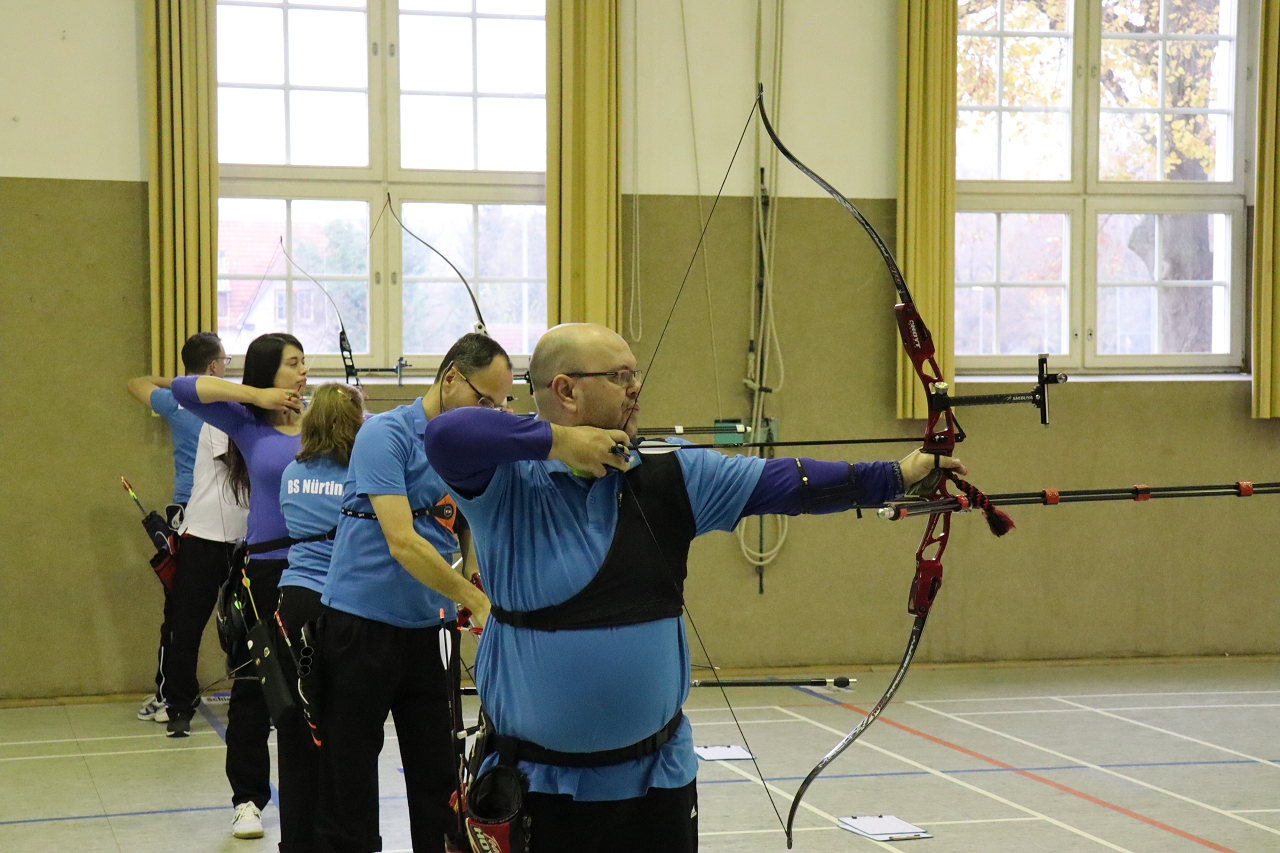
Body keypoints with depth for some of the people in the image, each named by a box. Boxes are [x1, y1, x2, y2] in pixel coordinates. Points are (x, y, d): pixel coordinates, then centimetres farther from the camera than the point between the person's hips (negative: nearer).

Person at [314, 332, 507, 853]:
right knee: (348, 776, 2)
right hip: (363, 626, -6)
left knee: (440, 778, 9)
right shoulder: (386, 434, -13)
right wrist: (476, 602, -24)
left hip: (432, 629, 6)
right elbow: (401, 541, -22)